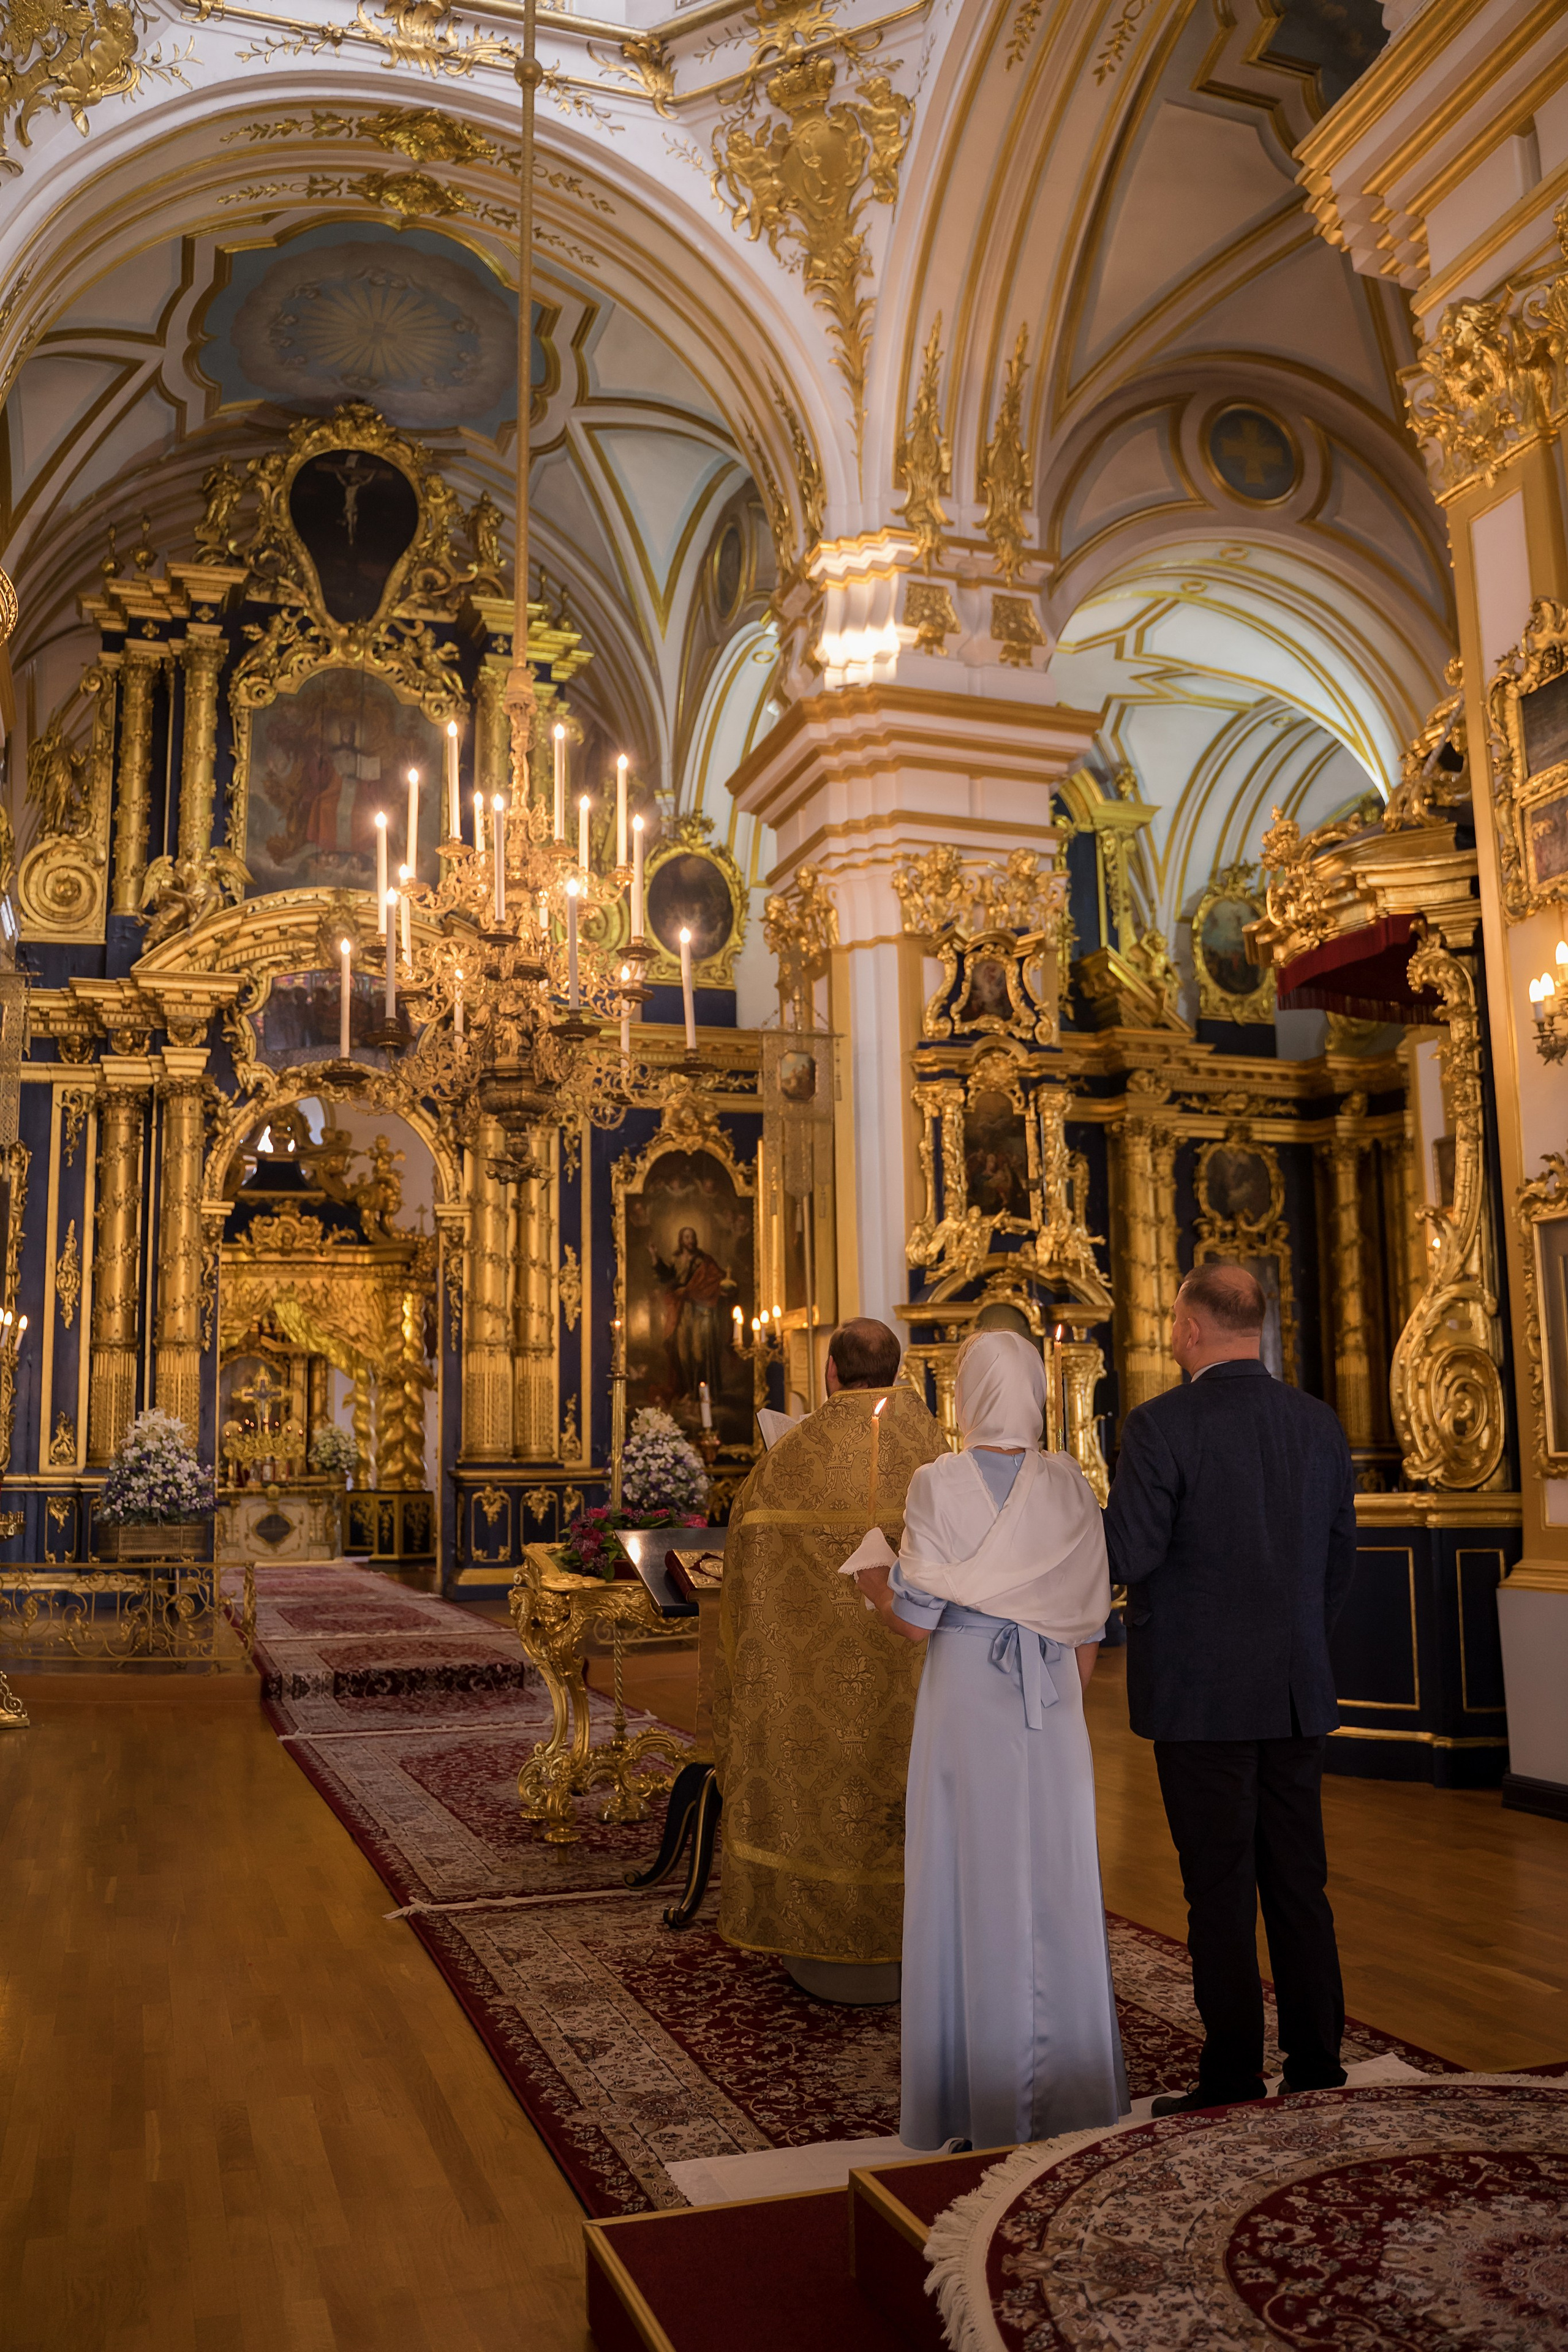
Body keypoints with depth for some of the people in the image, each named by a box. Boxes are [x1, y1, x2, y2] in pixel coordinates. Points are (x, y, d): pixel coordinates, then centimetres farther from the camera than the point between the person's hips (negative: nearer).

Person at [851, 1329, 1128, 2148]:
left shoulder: (940, 1484, -11)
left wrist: (874, 1583, 8)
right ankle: (1065, 2087, 25)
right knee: (1054, 1883, 13)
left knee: (971, 1887, 7)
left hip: (966, 1699, -3)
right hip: (1053, 1710, 4)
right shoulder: (1070, 1485, 0)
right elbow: (1086, 1628, 3)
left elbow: (915, 1622, -13)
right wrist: (1067, 1704, 16)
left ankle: (984, 2102, 16)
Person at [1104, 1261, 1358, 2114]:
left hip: (1202, 1695, -5)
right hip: (1300, 1695, 6)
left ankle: (1233, 2081, 12)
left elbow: (1127, 1554, -19)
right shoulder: (1320, 1423, 4)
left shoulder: (1160, 1425, -14)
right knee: (1300, 1883, 14)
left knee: (1219, 1891, 3)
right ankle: (1317, 2067, 23)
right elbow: (1341, 1556, 11)